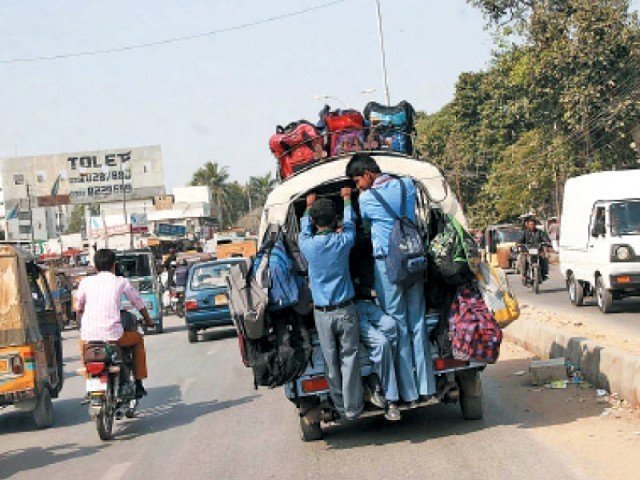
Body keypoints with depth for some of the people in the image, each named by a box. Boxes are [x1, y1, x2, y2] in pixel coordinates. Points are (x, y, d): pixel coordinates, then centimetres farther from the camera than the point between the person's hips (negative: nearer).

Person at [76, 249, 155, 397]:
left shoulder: (86, 282, 11)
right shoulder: (121, 282, 7)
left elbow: (78, 308, 21)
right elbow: (139, 304, 17)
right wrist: (148, 321, 36)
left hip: (88, 335, 3)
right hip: (112, 335, -2)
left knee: (83, 342, 38)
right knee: (138, 338, 27)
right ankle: (138, 384, 25)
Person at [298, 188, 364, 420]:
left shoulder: (308, 245, -7)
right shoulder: (343, 241, -8)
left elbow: (304, 229, 17)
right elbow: (349, 223, 14)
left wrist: (309, 206, 34)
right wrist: (347, 198, 31)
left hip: (322, 313, 1)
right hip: (345, 310, -1)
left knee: (331, 361, 7)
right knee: (349, 359, 4)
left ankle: (340, 406, 16)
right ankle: (352, 408, 8)